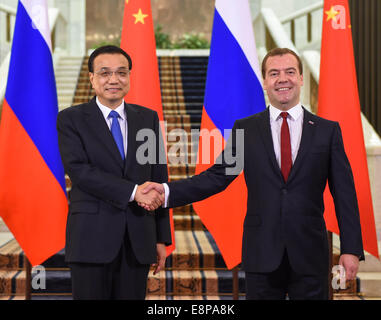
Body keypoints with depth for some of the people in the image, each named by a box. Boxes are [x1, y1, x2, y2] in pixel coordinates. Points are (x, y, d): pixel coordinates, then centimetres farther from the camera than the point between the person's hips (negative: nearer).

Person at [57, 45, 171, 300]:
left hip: (138, 240, 3)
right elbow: (78, 170, -13)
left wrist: (162, 238, 7)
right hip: (91, 237, -3)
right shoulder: (71, 119, 1)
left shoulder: (148, 119, 11)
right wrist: (133, 191, -21)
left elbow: (159, 178, 10)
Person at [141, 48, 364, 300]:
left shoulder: (328, 130, 3)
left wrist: (351, 248, -2)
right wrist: (168, 191, -11)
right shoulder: (245, 129, 5)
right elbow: (218, 176, 2)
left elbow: (344, 193, 2)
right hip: (262, 254, 0)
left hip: (310, 255, 0)